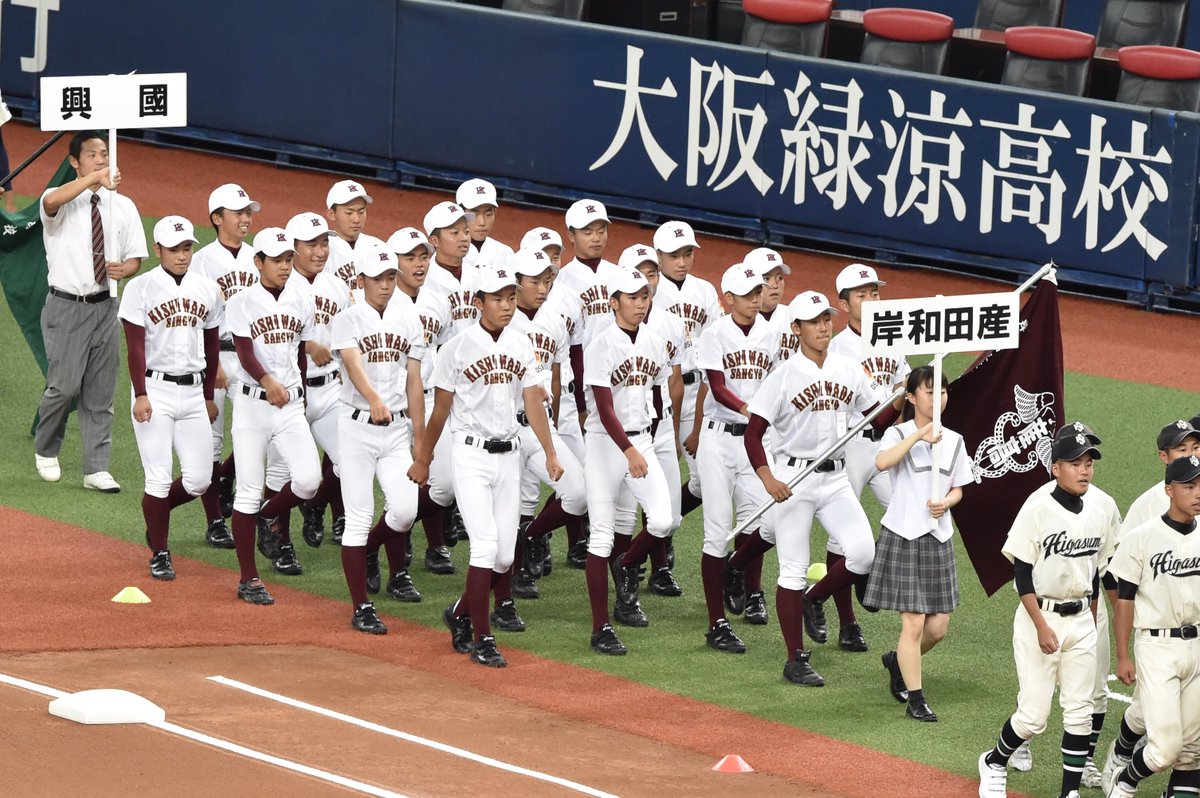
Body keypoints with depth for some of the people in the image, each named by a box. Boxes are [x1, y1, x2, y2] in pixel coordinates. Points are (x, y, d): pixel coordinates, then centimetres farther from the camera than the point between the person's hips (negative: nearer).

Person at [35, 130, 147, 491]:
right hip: (66, 308, -4)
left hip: (105, 308, 4)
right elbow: (52, 202, -31)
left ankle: (97, 469, 10)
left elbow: (136, 258, 11)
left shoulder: (122, 206, 9)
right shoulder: (62, 202, -5)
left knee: (100, 393, 5)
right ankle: (45, 450, 18)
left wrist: (123, 268, -12)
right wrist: (94, 179, -40)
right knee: (65, 386, -8)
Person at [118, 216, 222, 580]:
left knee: (198, 479, 0)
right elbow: (135, 346, -8)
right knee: (159, 478, -5)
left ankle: (157, 512, 30)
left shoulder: (206, 289, 8)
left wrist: (209, 396, 17)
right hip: (155, 390, -4)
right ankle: (159, 553, 8)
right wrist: (141, 395, -15)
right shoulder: (141, 288, -5)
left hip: (192, 390, 4)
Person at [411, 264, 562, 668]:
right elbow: (440, 410, 0)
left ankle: (461, 613, 28)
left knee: (504, 556, 4)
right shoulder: (458, 347, -6)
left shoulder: (521, 346, 7)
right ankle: (482, 639, -8)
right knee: (485, 544, -15)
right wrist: (423, 460, 5)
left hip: (509, 454, 5)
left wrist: (550, 453, 0)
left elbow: (533, 402, 8)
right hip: (470, 453, -5)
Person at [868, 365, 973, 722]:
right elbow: (881, 463, -26)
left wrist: (946, 502, -7)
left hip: (938, 538, 5)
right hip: (903, 536, -5)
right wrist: (918, 436, -32)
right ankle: (915, 700, 2)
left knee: (938, 627, 6)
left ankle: (897, 660, 35)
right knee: (914, 623, -7)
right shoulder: (899, 434, -5)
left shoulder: (953, 441, 10)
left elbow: (958, 489, 15)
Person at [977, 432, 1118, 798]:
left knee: (1079, 712, 2)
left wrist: (1089, 622, 14)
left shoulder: (1098, 515, 5)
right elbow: (1022, 574, -13)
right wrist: (1041, 626, -19)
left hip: (1081, 620, 5)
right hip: (1039, 617, -5)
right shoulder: (1037, 510, -12)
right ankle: (994, 763, 22)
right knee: (1034, 714, -5)